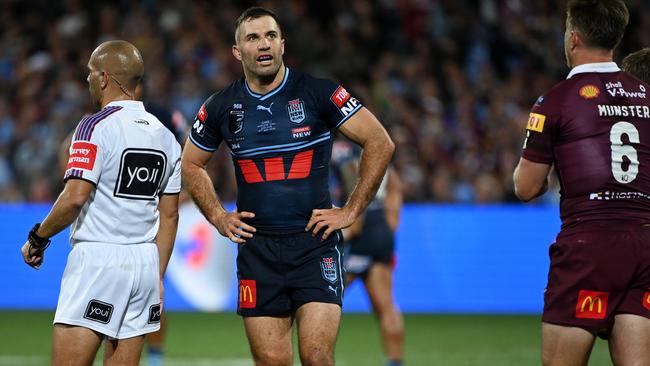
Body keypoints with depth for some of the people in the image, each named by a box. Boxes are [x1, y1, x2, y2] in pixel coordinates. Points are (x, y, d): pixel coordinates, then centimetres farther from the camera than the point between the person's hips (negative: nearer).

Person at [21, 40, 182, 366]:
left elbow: (75, 197, -17)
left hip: (98, 259, -7)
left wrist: (38, 238, -3)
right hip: (145, 262, 7)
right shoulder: (164, 136, 14)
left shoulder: (96, 127, -9)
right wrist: (157, 278, 20)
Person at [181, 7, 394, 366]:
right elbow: (191, 164, 22)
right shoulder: (222, 107, 5)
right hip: (258, 250, 3)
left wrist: (351, 210, -3)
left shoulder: (318, 93, -3)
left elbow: (380, 143, 0)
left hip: (315, 242, -3)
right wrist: (218, 217, 10)